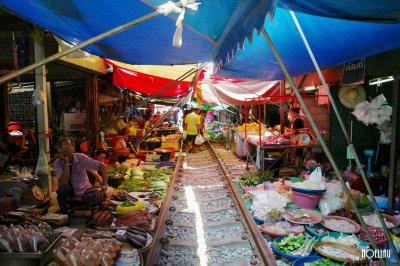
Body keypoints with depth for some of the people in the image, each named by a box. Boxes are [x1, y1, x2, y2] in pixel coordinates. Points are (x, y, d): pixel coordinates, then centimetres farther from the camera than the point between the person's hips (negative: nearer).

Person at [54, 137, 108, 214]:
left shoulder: (81, 157, -20)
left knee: (102, 196, -27)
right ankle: (64, 213, -8)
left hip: (84, 189, 0)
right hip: (70, 191, 0)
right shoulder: (57, 163, -17)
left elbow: (102, 166, -22)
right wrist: (66, 163, -35)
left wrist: (104, 188, -28)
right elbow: (64, 183, -29)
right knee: (63, 188, -35)